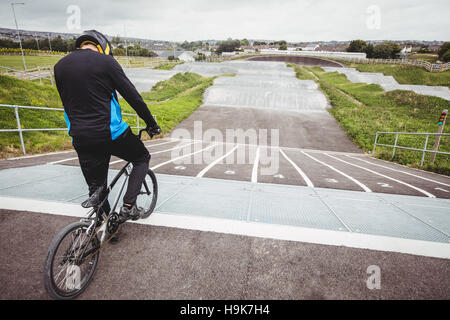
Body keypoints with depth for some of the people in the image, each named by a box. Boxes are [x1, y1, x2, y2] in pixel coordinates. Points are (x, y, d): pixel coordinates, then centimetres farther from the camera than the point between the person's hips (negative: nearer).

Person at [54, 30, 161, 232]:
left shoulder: (60, 66, 12)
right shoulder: (106, 61, -3)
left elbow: (67, 103, 20)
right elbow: (133, 96, -6)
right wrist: (152, 124, 4)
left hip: (80, 138, 5)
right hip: (110, 132, -5)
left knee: (96, 187, 17)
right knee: (142, 159, 19)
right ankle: (128, 206, 8)